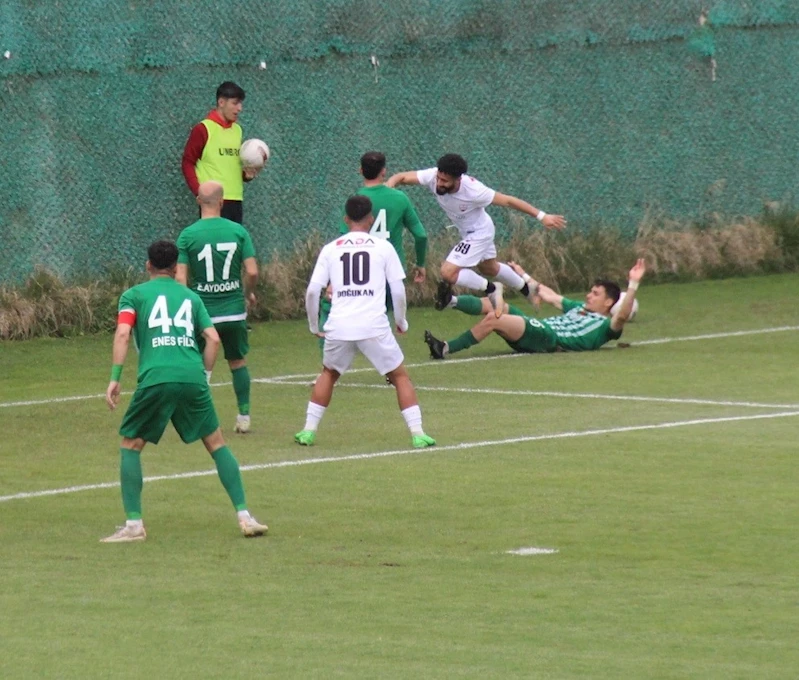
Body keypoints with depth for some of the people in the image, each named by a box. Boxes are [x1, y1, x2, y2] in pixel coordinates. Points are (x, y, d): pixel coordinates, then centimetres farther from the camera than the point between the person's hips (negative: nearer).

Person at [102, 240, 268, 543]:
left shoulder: (133, 295, 14)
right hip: (192, 377, 2)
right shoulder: (190, 296, 22)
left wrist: (115, 377, -4)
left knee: (130, 445, 13)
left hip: (155, 379, -2)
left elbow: (123, 333, -2)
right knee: (216, 443, 15)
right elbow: (213, 339, 13)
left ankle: (134, 524, 2)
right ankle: (244, 516, 9)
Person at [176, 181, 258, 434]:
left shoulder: (188, 235, -7)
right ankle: (244, 417, 18)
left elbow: (180, 278, -10)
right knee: (238, 362, 17)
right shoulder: (237, 231, -4)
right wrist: (249, 294, 14)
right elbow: (252, 272, -6)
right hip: (234, 310, 1)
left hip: (202, 312, -1)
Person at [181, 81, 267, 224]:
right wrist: (199, 191, -14)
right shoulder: (203, 129, -5)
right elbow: (187, 163, -4)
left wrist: (247, 174, 4)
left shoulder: (237, 130, 15)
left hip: (236, 200, 7)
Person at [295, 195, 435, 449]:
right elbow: (398, 290, 4)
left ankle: (309, 430, 20)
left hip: (339, 327, 2)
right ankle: (417, 434, 2)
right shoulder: (383, 247, 7)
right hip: (374, 327, -2)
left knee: (328, 374, 26)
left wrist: (314, 325, 20)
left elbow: (312, 291, 6)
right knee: (400, 376, 11)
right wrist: (401, 321, 20)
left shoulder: (331, 249, 11)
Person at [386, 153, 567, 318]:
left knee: (448, 272, -16)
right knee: (489, 268, 29)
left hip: (479, 233, -7)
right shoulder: (433, 177, -28)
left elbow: (508, 201, -27)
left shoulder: (473, 190, -38)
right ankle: (527, 289, 52)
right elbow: (401, 177, -20)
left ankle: (491, 289, 5)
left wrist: (542, 217, -21)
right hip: (466, 231, 7)